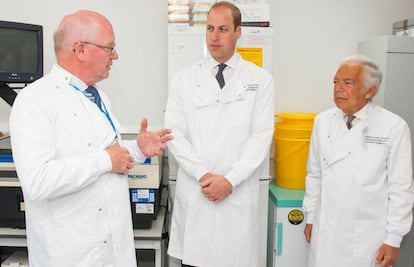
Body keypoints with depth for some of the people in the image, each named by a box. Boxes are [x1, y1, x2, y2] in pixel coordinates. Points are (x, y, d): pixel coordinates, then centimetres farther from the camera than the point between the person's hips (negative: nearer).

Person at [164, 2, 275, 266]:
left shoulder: (260, 80, 2)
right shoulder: (184, 79, 4)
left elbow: (262, 136, -3)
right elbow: (175, 134, 0)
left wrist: (230, 180, -12)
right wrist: (204, 175, -11)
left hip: (239, 194, 0)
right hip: (193, 192, 1)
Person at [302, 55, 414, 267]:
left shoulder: (394, 127, -10)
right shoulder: (322, 122, 1)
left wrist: (394, 239, -4)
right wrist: (310, 218, 11)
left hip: (369, 234, -3)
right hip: (325, 231, 3)